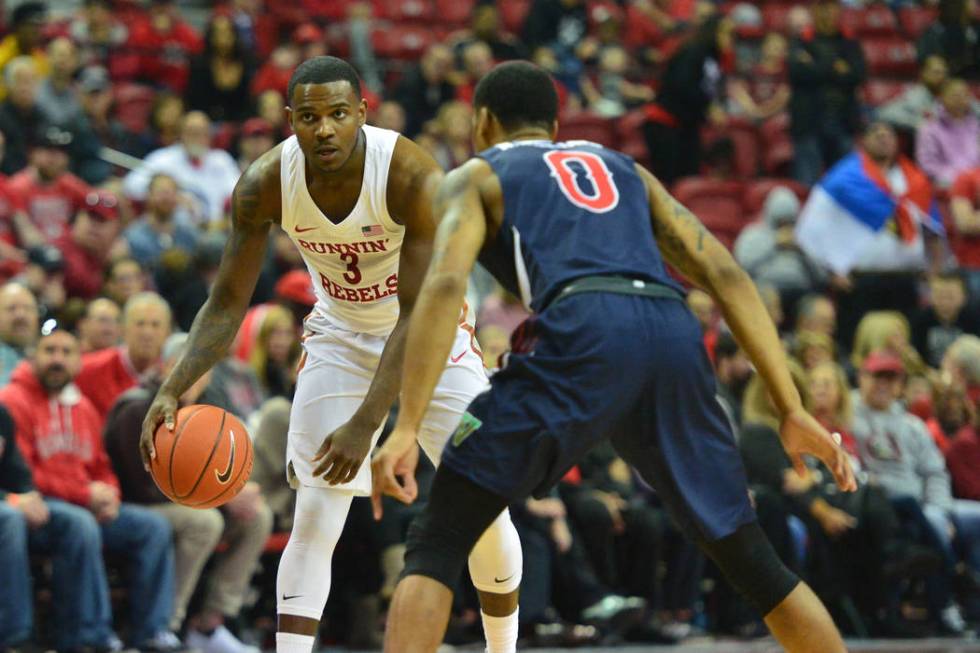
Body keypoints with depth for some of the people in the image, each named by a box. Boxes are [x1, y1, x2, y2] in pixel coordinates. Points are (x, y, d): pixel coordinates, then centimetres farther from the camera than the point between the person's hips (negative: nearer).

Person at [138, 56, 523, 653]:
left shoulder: (415, 178, -32)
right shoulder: (266, 184, -23)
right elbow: (228, 304, -15)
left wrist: (365, 425, -40)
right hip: (340, 332, 2)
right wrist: (173, 391, -31)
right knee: (314, 518, -11)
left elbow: (419, 315, -32)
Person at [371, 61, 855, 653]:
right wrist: (793, 411, 16)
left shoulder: (475, 178, 23)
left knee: (436, 545, 3)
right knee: (753, 563, 20)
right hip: (673, 333, 4)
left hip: (582, 333, -4)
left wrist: (407, 429, -7)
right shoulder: (627, 171, 35)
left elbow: (446, 283, 1)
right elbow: (726, 275, 22)